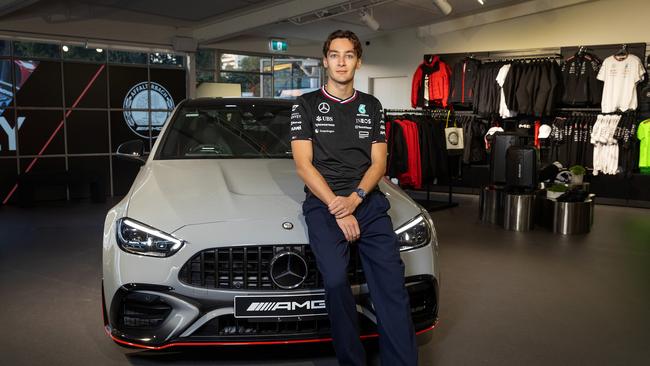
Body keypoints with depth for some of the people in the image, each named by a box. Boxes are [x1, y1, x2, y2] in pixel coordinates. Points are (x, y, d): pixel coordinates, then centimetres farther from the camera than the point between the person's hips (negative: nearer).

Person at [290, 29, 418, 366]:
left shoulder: (371, 106, 18)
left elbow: (378, 162, 11)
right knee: (336, 281, -23)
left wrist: (355, 198, -9)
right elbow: (303, 165, 0)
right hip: (323, 202, -2)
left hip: (368, 201, 3)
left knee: (392, 281, -15)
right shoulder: (306, 105, 9)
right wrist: (337, 208, -11)